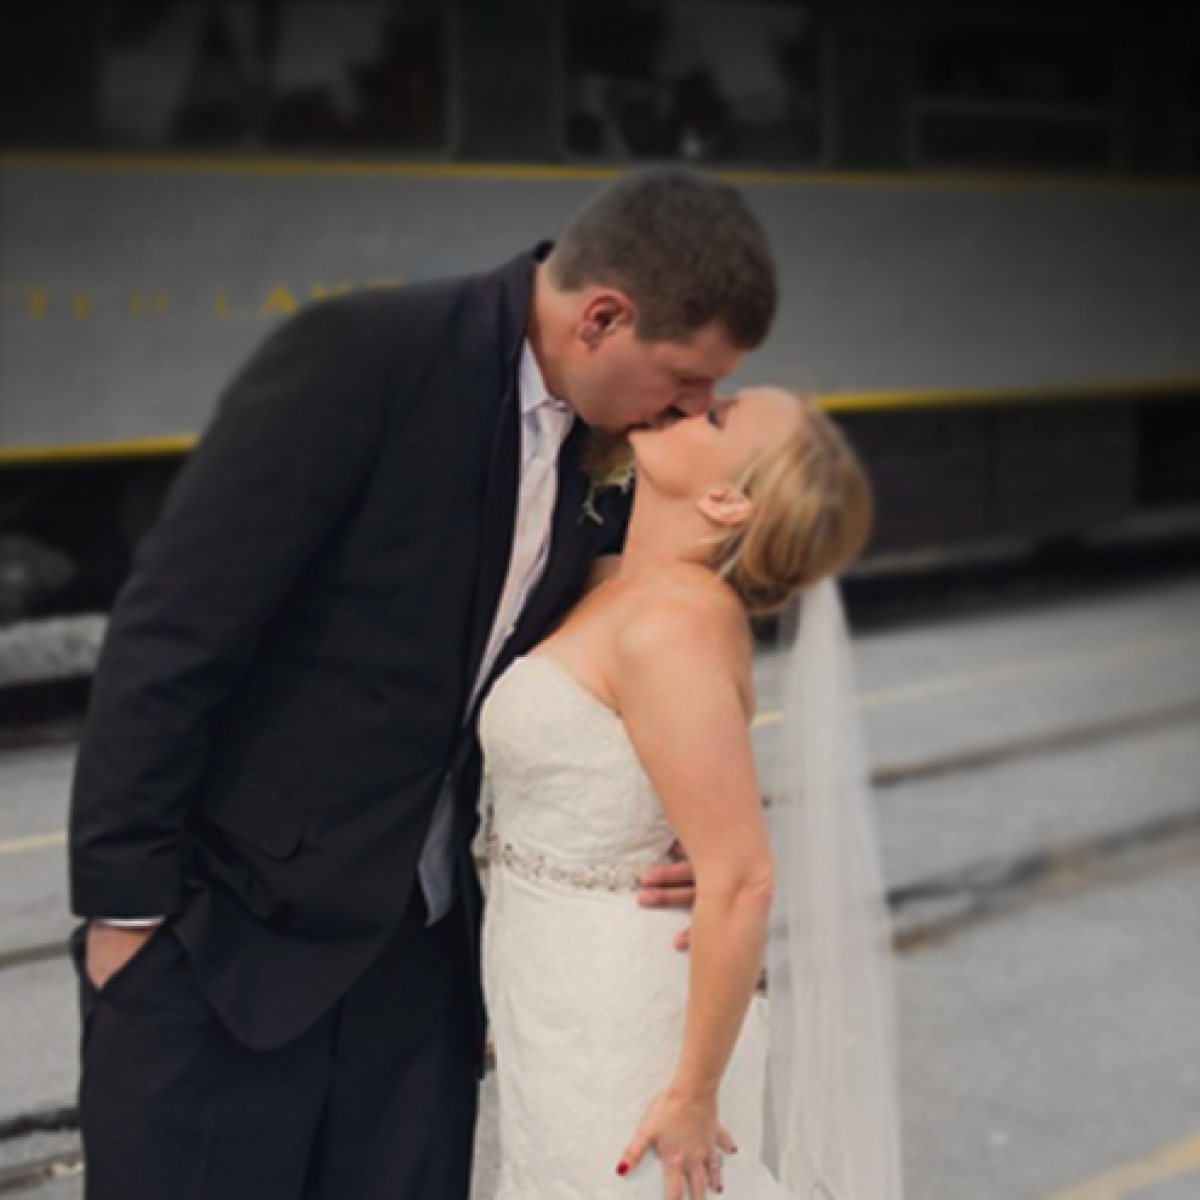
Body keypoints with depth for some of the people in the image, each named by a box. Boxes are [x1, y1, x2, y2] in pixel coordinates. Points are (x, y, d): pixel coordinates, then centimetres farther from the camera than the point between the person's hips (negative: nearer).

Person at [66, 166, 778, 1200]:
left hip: (423, 947, 6)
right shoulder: (359, 355, -18)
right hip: (223, 930, -6)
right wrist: (124, 901, -15)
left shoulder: (616, 450, 2)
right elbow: (170, 632, -17)